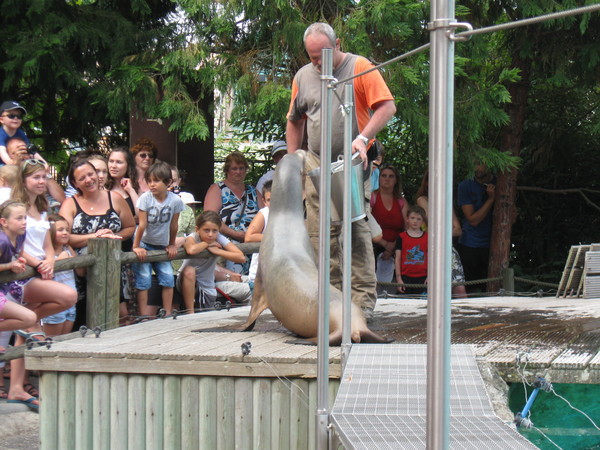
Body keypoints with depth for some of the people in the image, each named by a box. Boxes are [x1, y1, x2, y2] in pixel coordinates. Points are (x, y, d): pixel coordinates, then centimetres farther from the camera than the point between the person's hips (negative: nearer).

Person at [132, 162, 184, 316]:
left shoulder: (175, 201, -13)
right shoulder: (145, 198, -19)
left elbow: (173, 226, -1)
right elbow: (142, 225, -17)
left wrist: (172, 245, 7)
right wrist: (136, 247, -14)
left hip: (161, 245, 3)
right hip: (144, 244, -2)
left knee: (168, 277, -5)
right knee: (144, 278, -10)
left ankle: (167, 314, 5)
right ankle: (144, 316, -5)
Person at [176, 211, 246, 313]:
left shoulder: (219, 239, -14)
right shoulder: (192, 238, -20)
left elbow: (241, 257, -23)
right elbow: (191, 250, -47)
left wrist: (217, 251, -26)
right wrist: (208, 243, -28)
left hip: (207, 287, 3)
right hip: (187, 282, -3)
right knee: (189, 270, -35)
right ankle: (190, 312, -25)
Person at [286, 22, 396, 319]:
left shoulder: (360, 67, -1)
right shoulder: (303, 77, 13)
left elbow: (387, 107, -8)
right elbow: (295, 122, 21)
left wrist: (363, 138, -19)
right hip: (316, 166, 5)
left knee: (356, 228, -9)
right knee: (320, 233, 1)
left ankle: (363, 299, -6)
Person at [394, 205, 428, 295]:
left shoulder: (427, 237, 8)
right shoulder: (402, 237, 4)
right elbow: (397, 259, 4)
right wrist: (399, 278, -2)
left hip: (422, 278, 1)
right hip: (406, 277, -1)